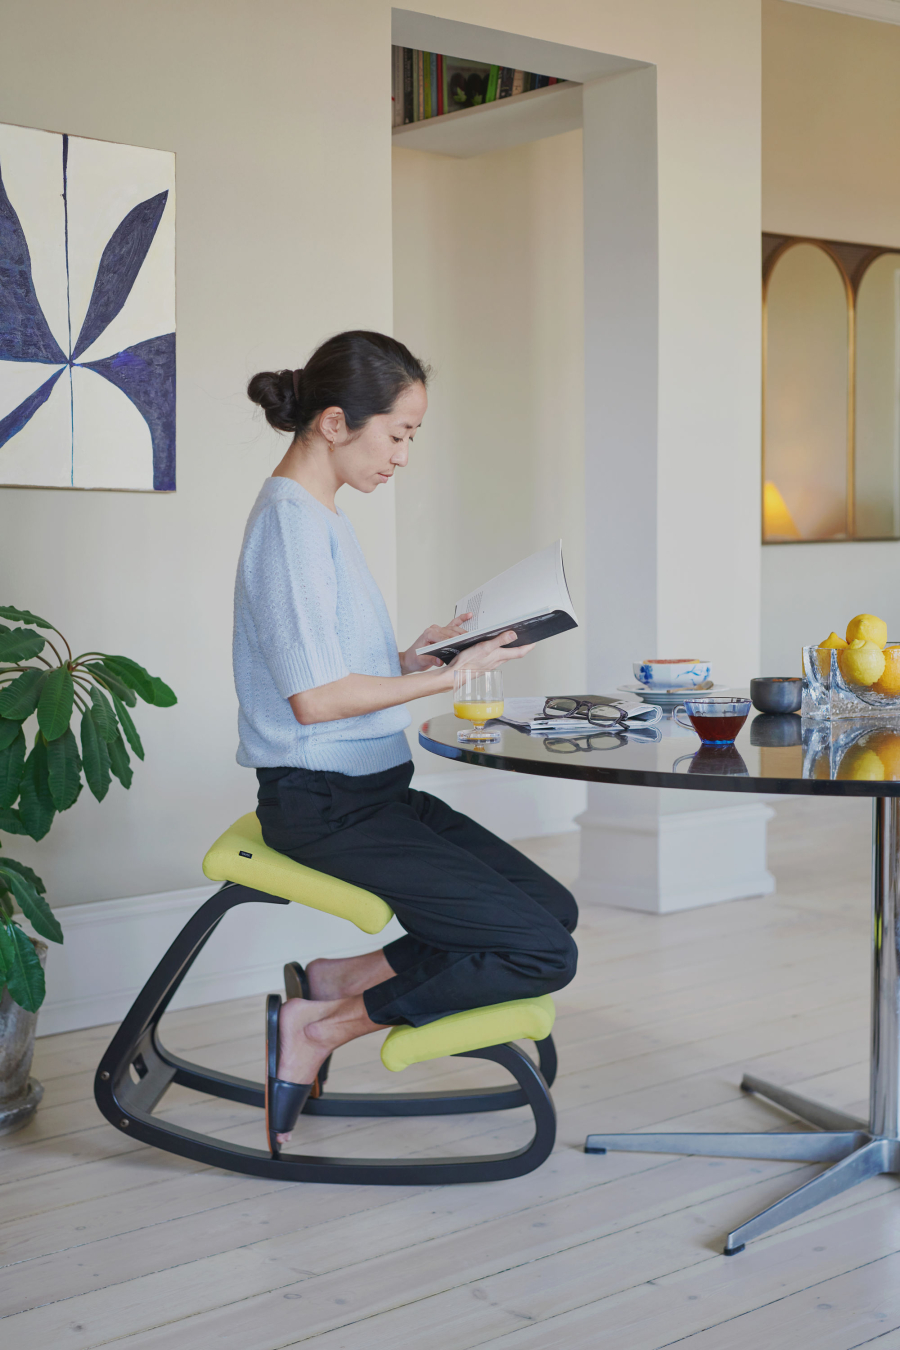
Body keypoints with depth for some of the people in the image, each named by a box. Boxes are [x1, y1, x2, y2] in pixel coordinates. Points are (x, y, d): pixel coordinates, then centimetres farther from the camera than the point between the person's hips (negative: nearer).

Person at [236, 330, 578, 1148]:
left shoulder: (321, 517, 14)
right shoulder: (291, 521, -16)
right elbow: (313, 698, -21)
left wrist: (414, 656, 4)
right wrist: (449, 676, -14)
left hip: (373, 789, 10)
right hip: (325, 805, -10)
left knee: (554, 909, 8)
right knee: (543, 954, -12)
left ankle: (339, 978, 7)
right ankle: (319, 1028, -1)